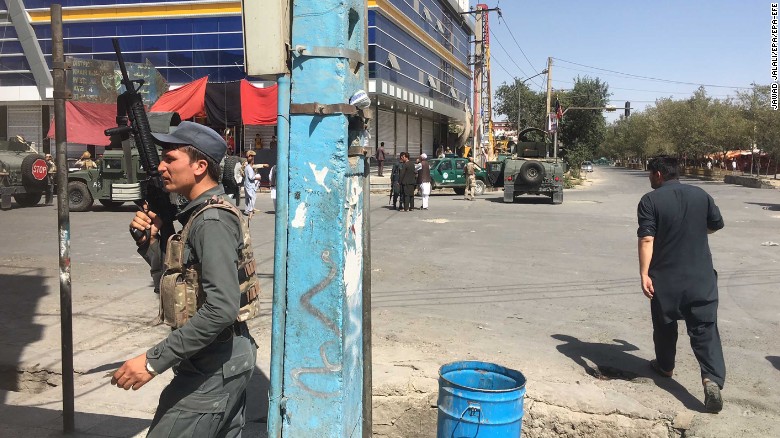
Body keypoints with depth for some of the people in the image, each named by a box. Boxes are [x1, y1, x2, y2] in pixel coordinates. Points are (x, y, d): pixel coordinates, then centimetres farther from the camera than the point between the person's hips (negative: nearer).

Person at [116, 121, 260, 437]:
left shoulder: (212, 221, -19)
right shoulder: (202, 214, 13)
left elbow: (221, 308, -28)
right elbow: (175, 286, 16)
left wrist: (153, 361, -26)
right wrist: (148, 242, 2)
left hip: (211, 368, -10)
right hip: (228, 361, 10)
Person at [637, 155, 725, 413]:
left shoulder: (650, 201, -8)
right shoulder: (701, 195, 5)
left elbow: (646, 239, -17)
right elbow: (717, 225, 19)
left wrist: (644, 273, -19)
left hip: (665, 277, -2)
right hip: (701, 276, 2)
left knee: (665, 325, 18)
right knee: (705, 328, 0)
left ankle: (665, 366, 35)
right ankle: (712, 378, -15)